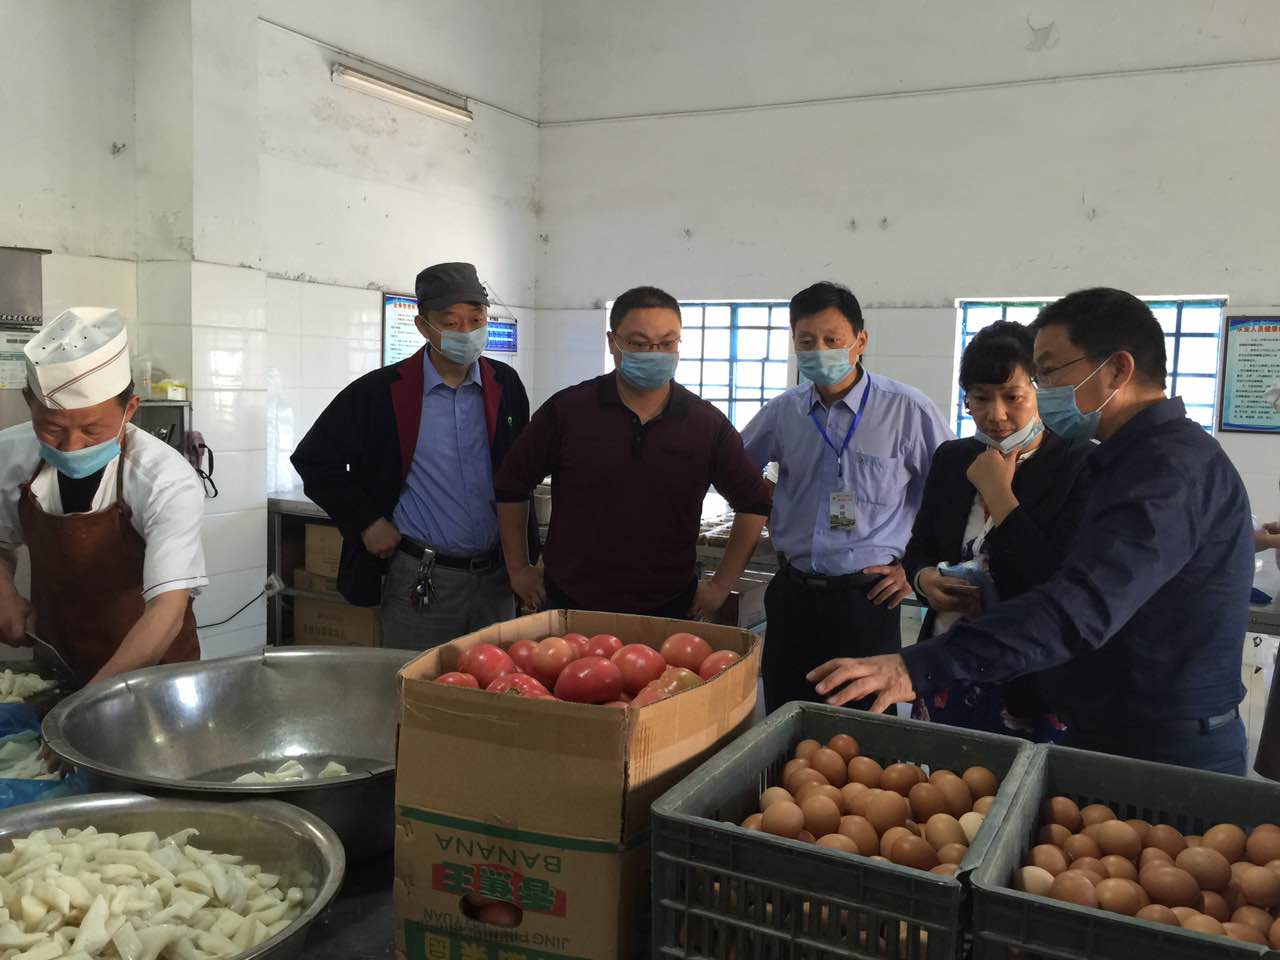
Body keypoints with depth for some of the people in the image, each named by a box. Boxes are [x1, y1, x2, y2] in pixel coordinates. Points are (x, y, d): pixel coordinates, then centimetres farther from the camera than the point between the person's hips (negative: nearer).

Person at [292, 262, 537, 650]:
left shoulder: (505, 385, 4)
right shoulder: (381, 392, -7)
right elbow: (314, 458, 1)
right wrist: (366, 521, -5)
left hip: (496, 577, 4)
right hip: (420, 583, -3)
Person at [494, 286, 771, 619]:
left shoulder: (708, 424, -4)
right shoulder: (567, 410, -6)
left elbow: (754, 503, 6)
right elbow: (511, 485, 4)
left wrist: (722, 584, 4)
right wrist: (518, 569, 5)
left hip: (667, 609, 1)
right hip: (570, 605, 0)